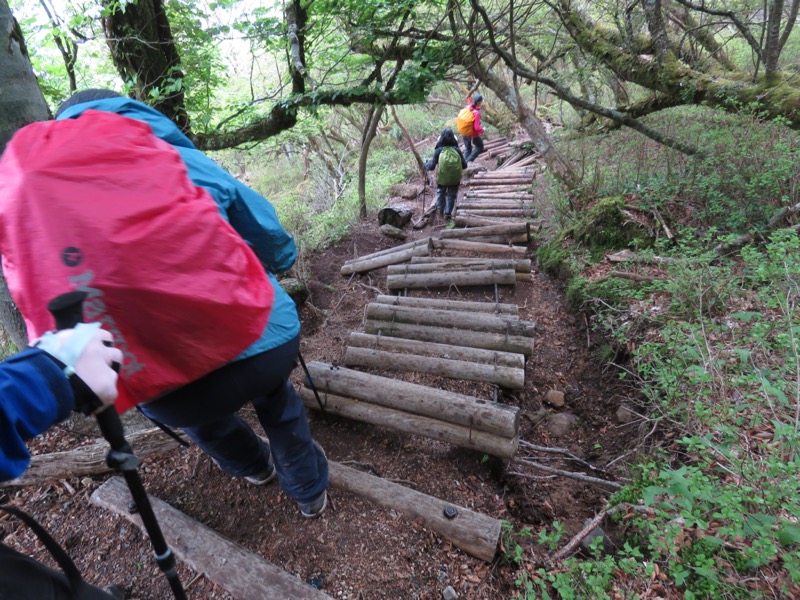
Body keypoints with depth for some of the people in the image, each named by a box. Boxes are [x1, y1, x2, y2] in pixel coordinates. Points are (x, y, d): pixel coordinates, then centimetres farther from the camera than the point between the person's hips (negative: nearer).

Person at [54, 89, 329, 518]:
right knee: (275, 396, 35)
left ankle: (254, 467, 62)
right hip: (270, 340, 1)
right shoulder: (191, 162, 9)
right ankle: (310, 490, 49)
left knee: (200, 413, 36)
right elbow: (277, 247, 12)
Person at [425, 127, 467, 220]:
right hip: (455, 178, 0)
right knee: (451, 195, 19)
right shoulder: (457, 150, -12)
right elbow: (464, 165, -6)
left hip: (442, 178, 0)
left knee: (440, 191, 29)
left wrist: (425, 165, 5)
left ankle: (440, 208, 32)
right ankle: (448, 212, 17)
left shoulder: (438, 151, -16)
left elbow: (431, 166, -15)